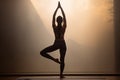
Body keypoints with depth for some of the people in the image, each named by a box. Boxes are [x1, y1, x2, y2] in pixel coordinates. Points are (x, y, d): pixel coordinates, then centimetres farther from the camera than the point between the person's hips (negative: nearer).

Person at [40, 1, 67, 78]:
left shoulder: (54, 27, -7)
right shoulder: (64, 27, -8)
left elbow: (53, 16, -4)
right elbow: (64, 16, -4)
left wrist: (58, 8, -2)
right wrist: (61, 8, -2)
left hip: (56, 44, -2)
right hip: (63, 44, 2)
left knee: (42, 53, 6)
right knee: (62, 60, 9)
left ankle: (54, 59, -5)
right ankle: (61, 74, 11)